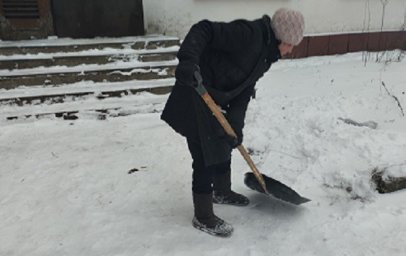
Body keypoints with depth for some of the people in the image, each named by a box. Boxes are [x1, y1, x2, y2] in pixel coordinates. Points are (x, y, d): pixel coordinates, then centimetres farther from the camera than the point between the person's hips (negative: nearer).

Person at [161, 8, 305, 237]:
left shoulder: (266, 54, 8)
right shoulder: (248, 33, -19)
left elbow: (244, 91, 4)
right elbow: (203, 30, -25)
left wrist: (236, 124, -6)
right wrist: (188, 60, -42)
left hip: (214, 99, 10)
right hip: (196, 95, -10)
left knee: (224, 144, 21)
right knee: (206, 154, -5)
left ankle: (222, 192, 44)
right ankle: (203, 217, 11)